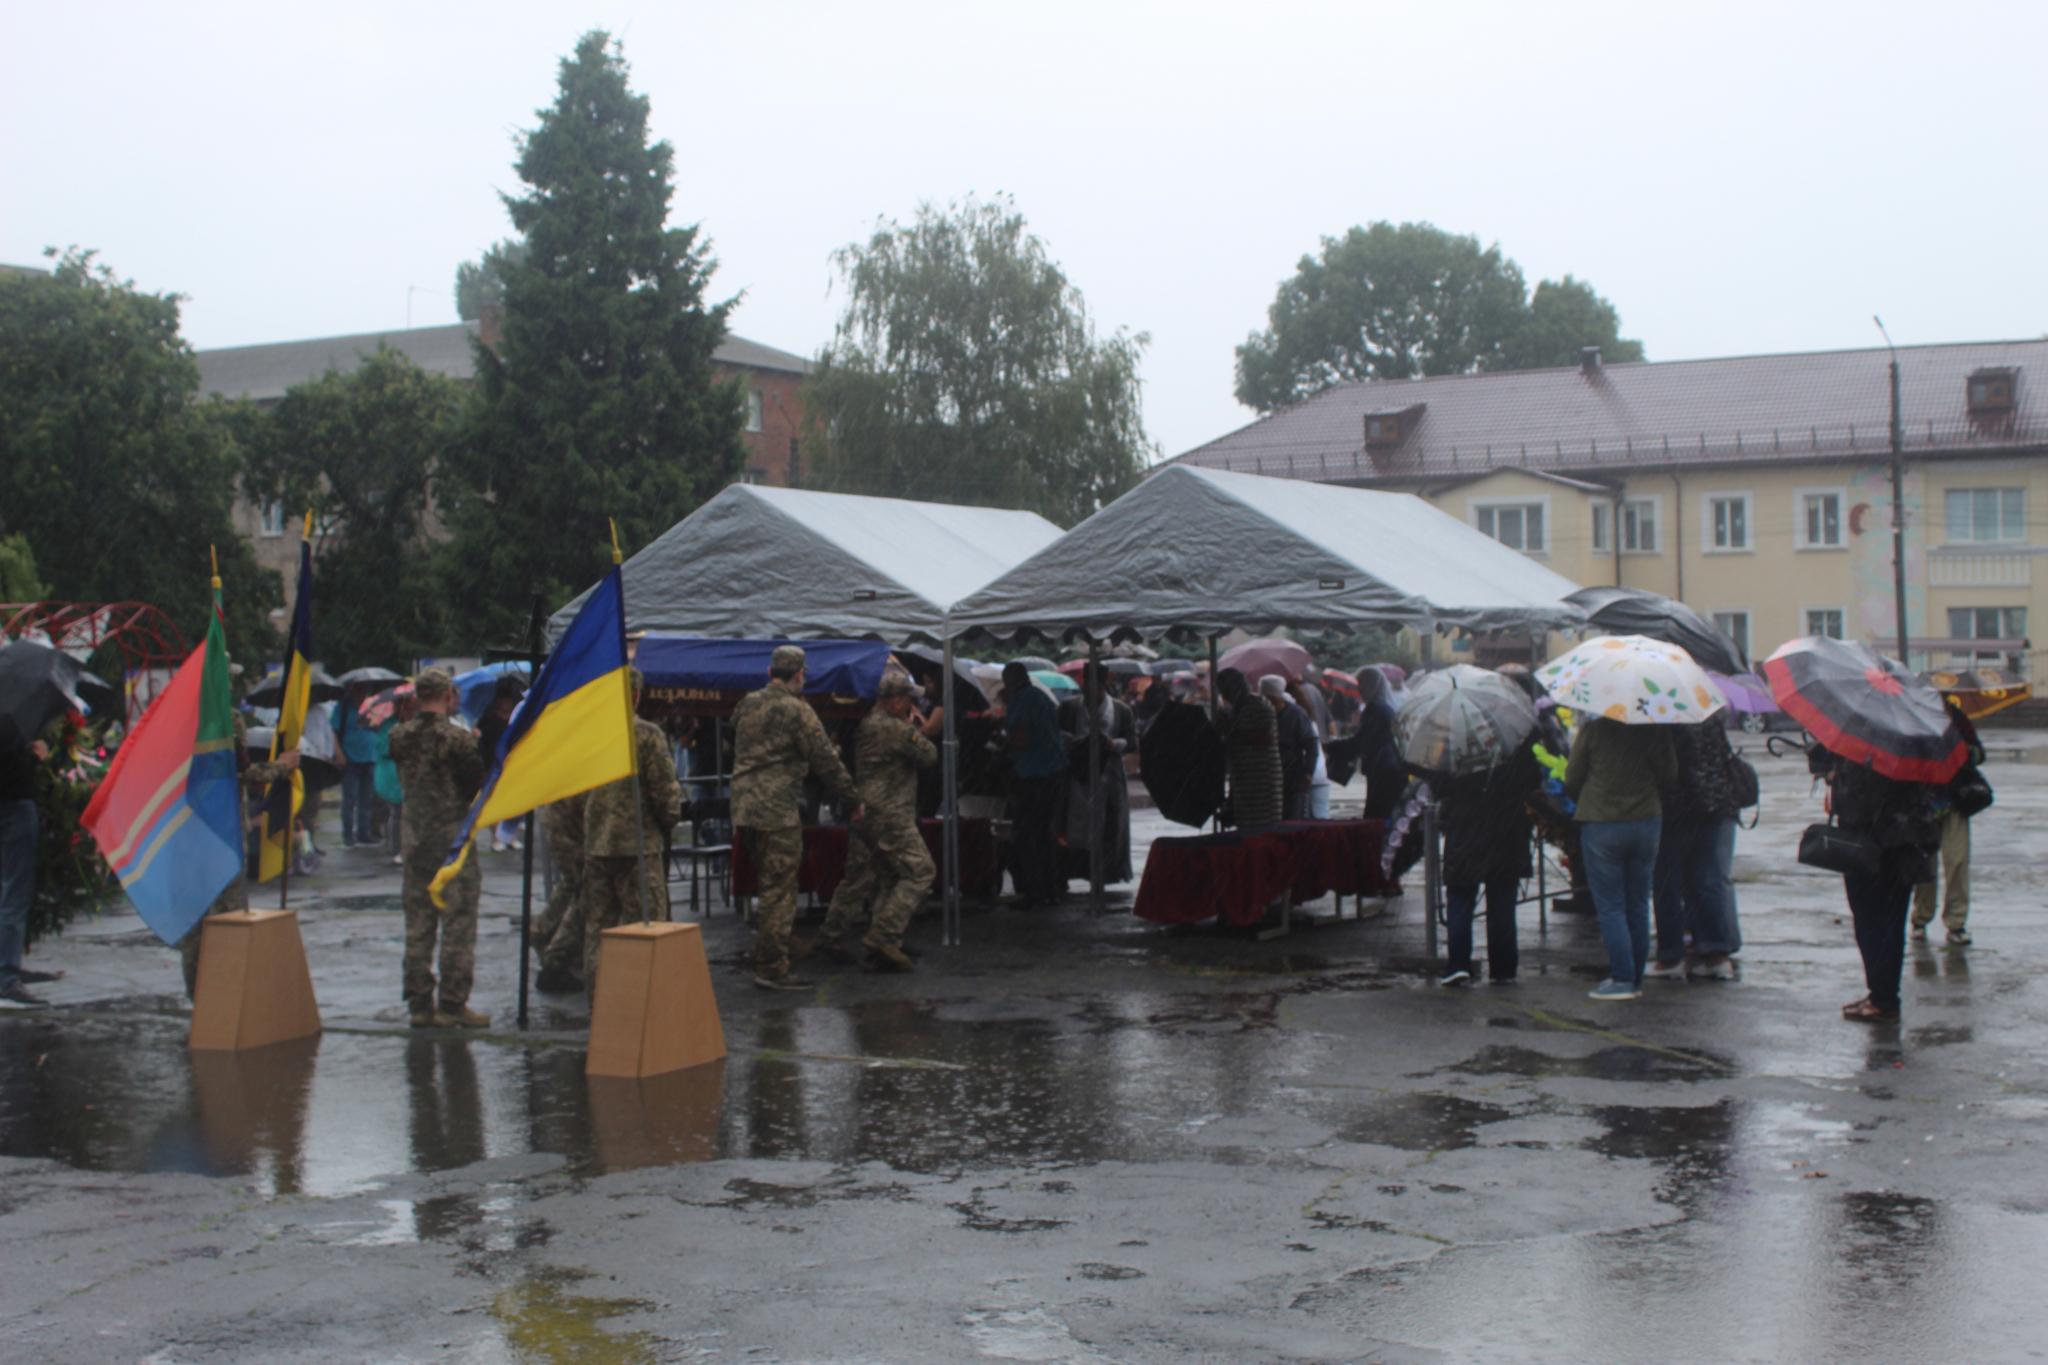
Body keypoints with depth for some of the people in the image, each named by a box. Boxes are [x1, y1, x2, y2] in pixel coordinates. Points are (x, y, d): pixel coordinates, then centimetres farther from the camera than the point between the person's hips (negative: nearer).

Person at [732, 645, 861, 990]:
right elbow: (825, 760, -6)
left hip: (744, 808, 8)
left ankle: (766, 959, 21)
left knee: (770, 886, 18)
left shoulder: (747, 705, 13)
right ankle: (771, 968, -4)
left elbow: (735, 750, 22)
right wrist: (852, 799, 4)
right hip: (778, 811, -8)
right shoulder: (796, 710, -9)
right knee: (780, 892, -4)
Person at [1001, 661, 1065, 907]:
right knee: (1044, 832, 16)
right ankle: (1050, 889, 19)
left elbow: (1021, 739, -20)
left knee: (1023, 835, -3)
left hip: (1031, 774, -9)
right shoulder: (1043, 697, 15)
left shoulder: (1020, 700, -12)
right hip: (1056, 769, 9)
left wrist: (1003, 737, 0)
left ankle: (1031, 893, -5)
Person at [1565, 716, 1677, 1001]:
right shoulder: (1656, 730, -4)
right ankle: (1636, 979, 16)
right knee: (1638, 905, 12)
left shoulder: (1594, 729, -11)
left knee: (1610, 906, 2)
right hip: (1646, 822, 3)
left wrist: (1584, 801, 18)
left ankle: (1622, 978, -4)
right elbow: (1669, 776, 4)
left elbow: (1572, 780, -3)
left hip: (1601, 825, -3)